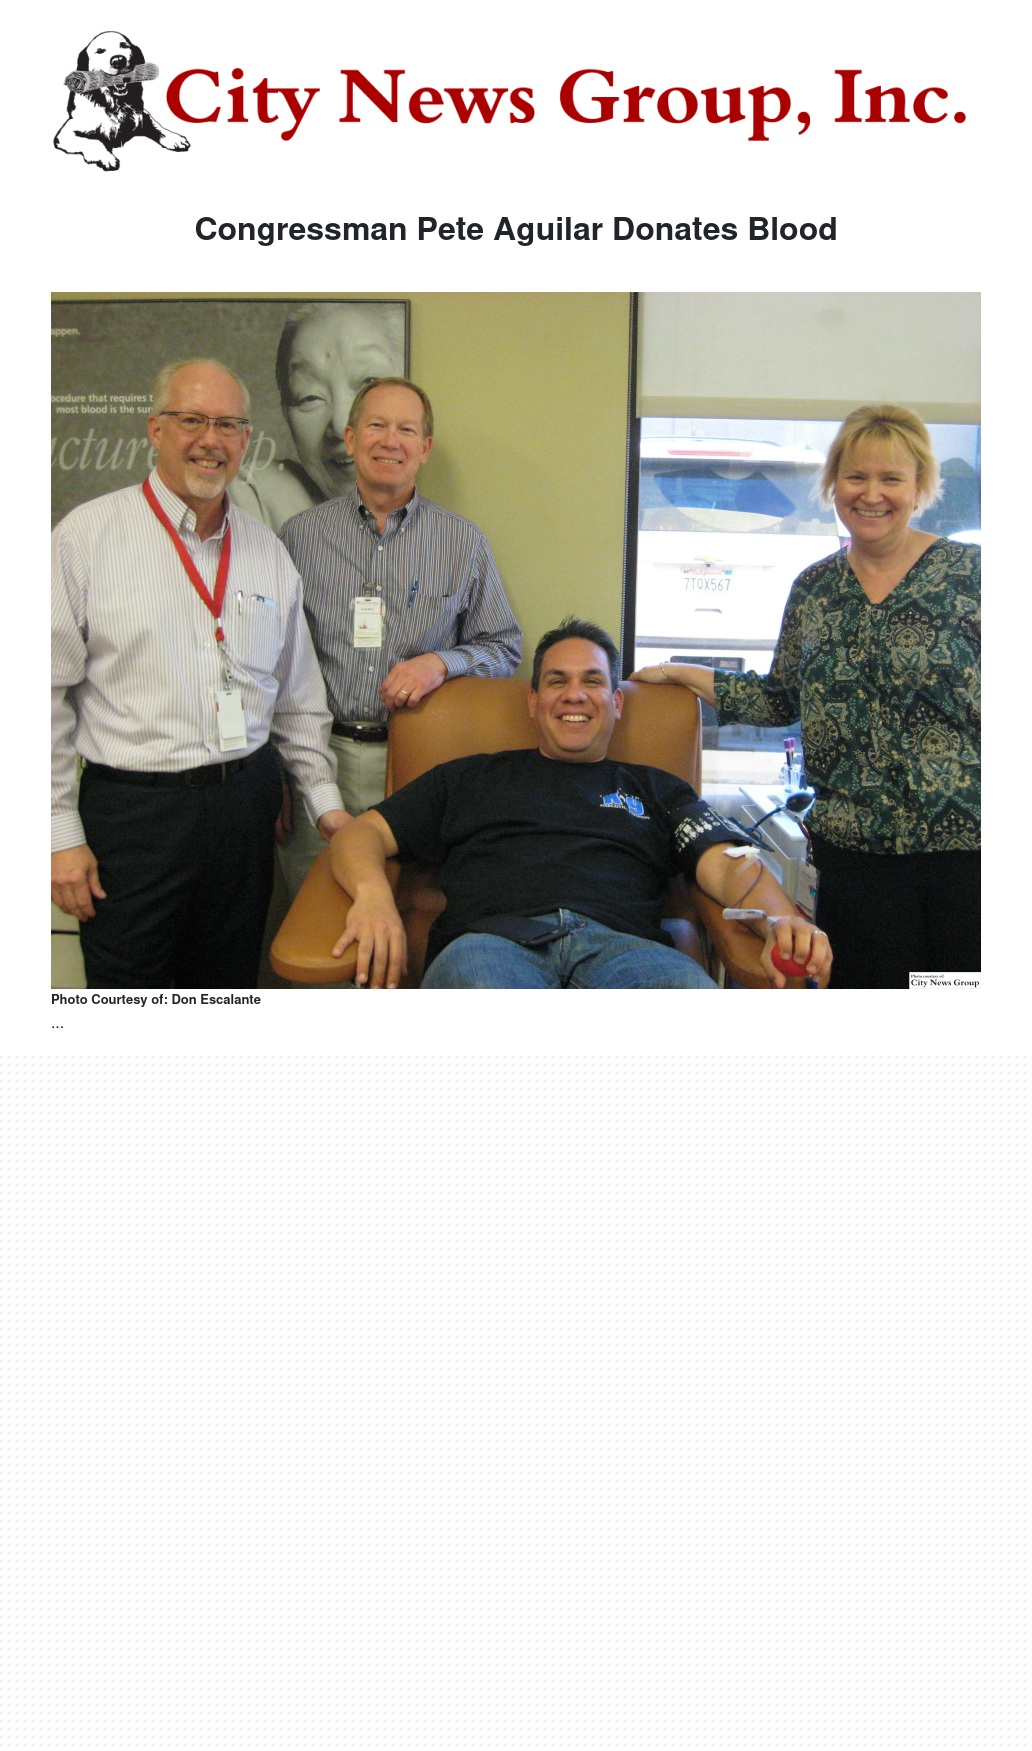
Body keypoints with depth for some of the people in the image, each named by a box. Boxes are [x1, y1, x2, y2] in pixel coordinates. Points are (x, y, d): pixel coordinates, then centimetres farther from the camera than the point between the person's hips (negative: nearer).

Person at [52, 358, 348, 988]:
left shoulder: (267, 552, 10)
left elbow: (299, 697, 16)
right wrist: (60, 832, -9)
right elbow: (47, 695, -6)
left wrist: (325, 800, 11)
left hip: (246, 804, 4)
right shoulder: (88, 535, -4)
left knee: (230, 986, 14)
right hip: (132, 810, -4)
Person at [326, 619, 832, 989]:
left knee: (688, 990, -39)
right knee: (472, 962, -42)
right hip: (492, 938, 0)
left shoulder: (656, 789, 33)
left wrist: (779, 921, -9)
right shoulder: (470, 778, 33)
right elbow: (361, 834, 24)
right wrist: (373, 895, -2)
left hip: (620, 945, 1)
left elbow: (732, 863, 17)